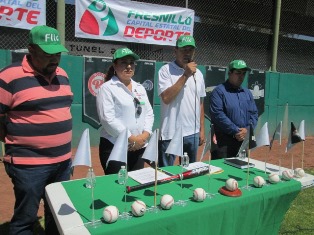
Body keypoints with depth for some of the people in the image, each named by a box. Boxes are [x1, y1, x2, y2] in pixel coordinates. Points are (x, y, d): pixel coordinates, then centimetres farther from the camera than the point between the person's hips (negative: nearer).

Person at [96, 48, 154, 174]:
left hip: (139, 148, 6)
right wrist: (131, 139, -15)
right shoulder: (107, 88, -6)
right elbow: (108, 119, -16)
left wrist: (145, 135, -6)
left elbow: (149, 113, 11)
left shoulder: (140, 88, 14)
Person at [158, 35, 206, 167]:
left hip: (193, 133, 6)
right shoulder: (166, 70, -7)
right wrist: (185, 75, -19)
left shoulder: (198, 74, 9)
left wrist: (201, 129, 12)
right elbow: (166, 98, -19)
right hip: (171, 134, -5)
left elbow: (200, 103, 14)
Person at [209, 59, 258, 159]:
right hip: (223, 140, -6)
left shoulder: (247, 93, 15)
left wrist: (247, 129, -7)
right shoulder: (219, 91, -7)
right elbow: (218, 114, -17)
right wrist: (235, 131, -17)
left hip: (244, 140, 6)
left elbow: (254, 114, 12)